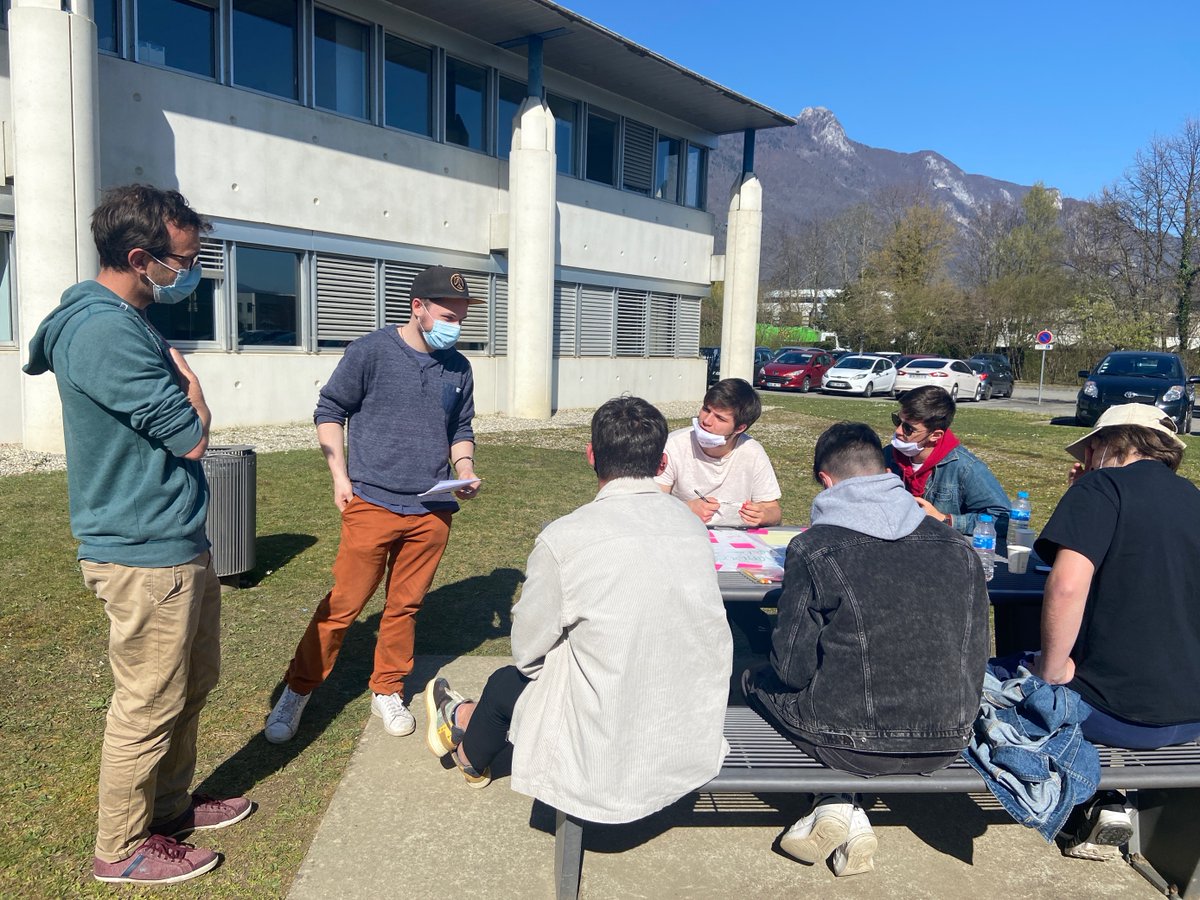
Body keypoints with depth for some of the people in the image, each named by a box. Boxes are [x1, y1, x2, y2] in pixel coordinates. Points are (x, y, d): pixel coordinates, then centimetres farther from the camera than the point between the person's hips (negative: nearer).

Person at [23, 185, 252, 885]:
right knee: (149, 706, 5)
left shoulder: (128, 321, 11)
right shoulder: (107, 332, -22)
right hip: (145, 555, -10)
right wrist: (187, 378, -5)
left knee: (192, 686, 22)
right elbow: (192, 434, -18)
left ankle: (171, 805, 40)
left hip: (181, 545, 10)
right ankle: (122, 848, 25)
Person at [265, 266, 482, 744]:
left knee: (405, 606, 13)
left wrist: (465, 469, 0)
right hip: (372, 506, -4)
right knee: (342, 605, 1)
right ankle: (296, 693, 20)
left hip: (432, 512, 4)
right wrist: (340, 477, -5)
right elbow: (329, 410, 1)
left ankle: (387, 692, 30)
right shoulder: (371, 351, -6)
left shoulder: (458, 368, 8)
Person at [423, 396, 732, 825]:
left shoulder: (562, 539, -20)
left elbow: (526, 649, -7)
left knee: (507, 682, 24)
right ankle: (468, 718, 55)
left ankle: (472, 758, 57)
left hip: (612, 759, -5)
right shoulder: (693, 525, -3)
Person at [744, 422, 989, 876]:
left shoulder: (813, 548, -13)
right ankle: (847, 820, 17)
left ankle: (840, 809, 11)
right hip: (946, 744, 5)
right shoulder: (959, 548, 1)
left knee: (756, 680, 22)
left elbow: (793, 667, -10)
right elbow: (975, 660, 6)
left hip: (853, 745, -5)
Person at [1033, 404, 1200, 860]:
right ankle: (1103, 800, 16)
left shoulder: (1102, 486, -12)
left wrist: (1053, 669, -14)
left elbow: (1068, 584, -27)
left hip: (1117, 714, -7)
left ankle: (1094, 801, 6)